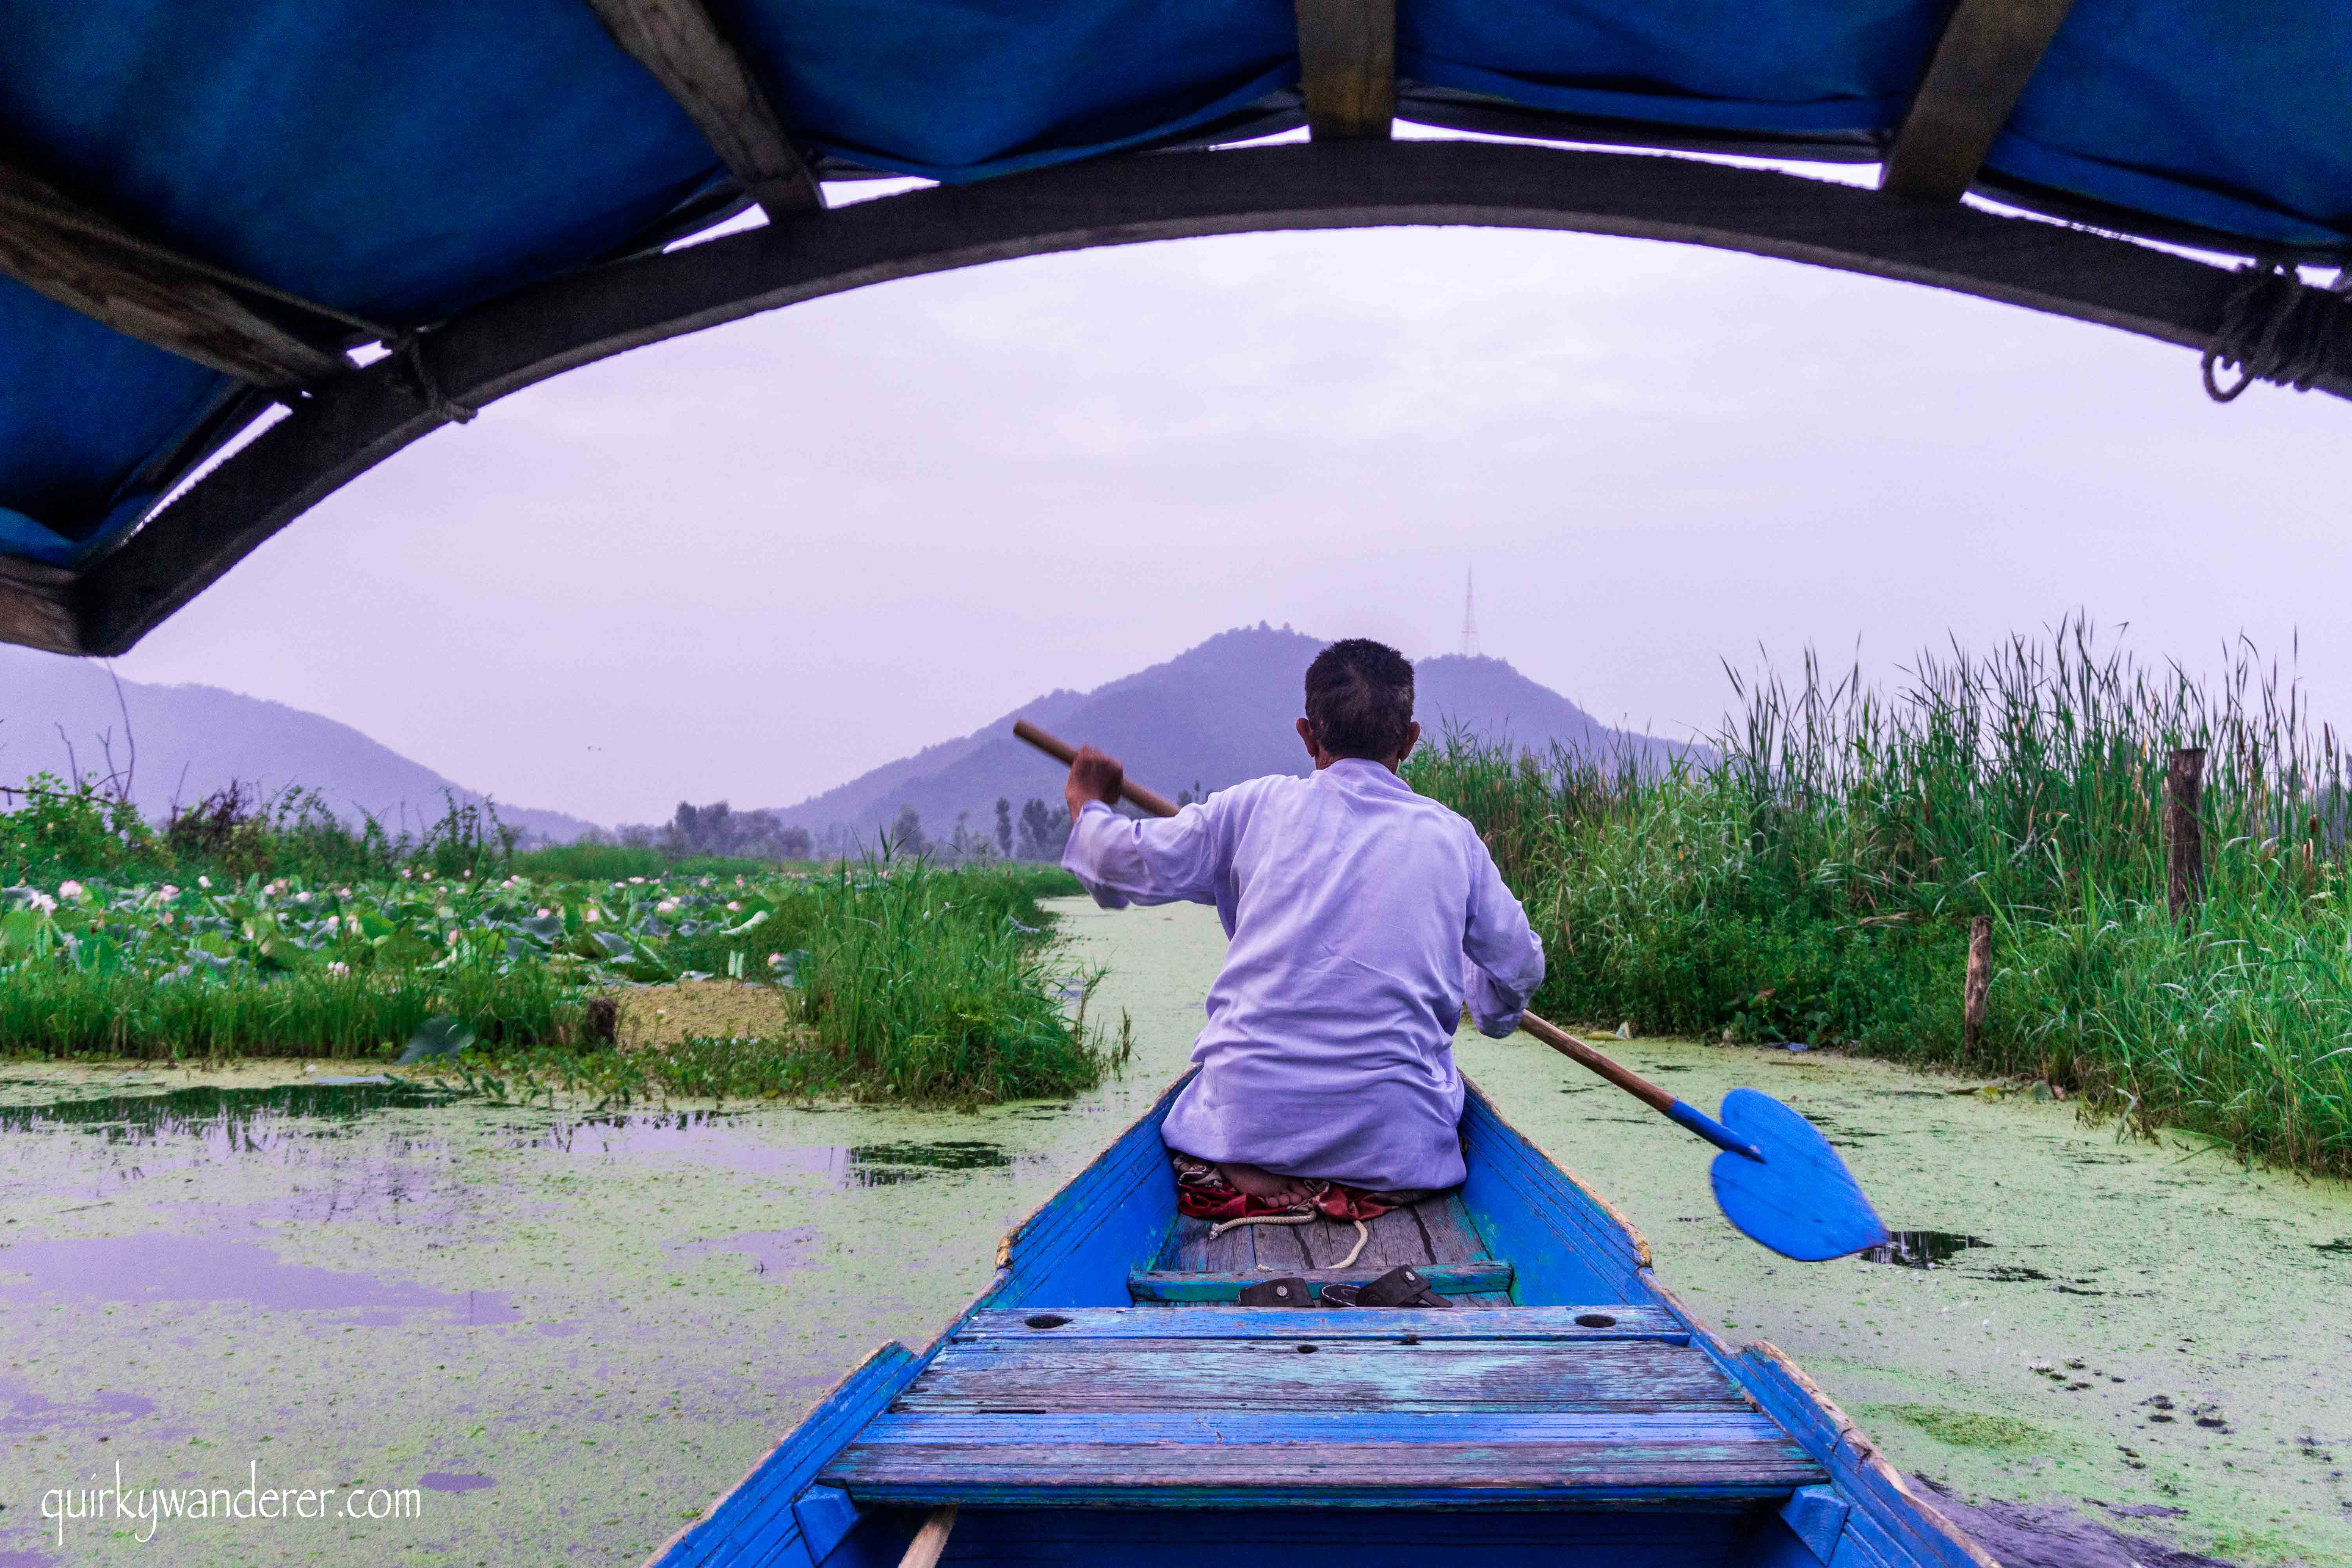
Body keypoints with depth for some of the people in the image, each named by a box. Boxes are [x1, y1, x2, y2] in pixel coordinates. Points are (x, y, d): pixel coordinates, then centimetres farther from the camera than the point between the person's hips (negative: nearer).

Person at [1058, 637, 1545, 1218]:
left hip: (1247, 1127, 0)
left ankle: (1264, 1188, 0)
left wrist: (1088, 806, 30)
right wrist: (1491, 1010, 39)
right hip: (1397, 1143, 1)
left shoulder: (1256, 807, 1)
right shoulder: (1452, 836, 5)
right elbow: (1520, 969, 15)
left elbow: (1128, 862, 8)